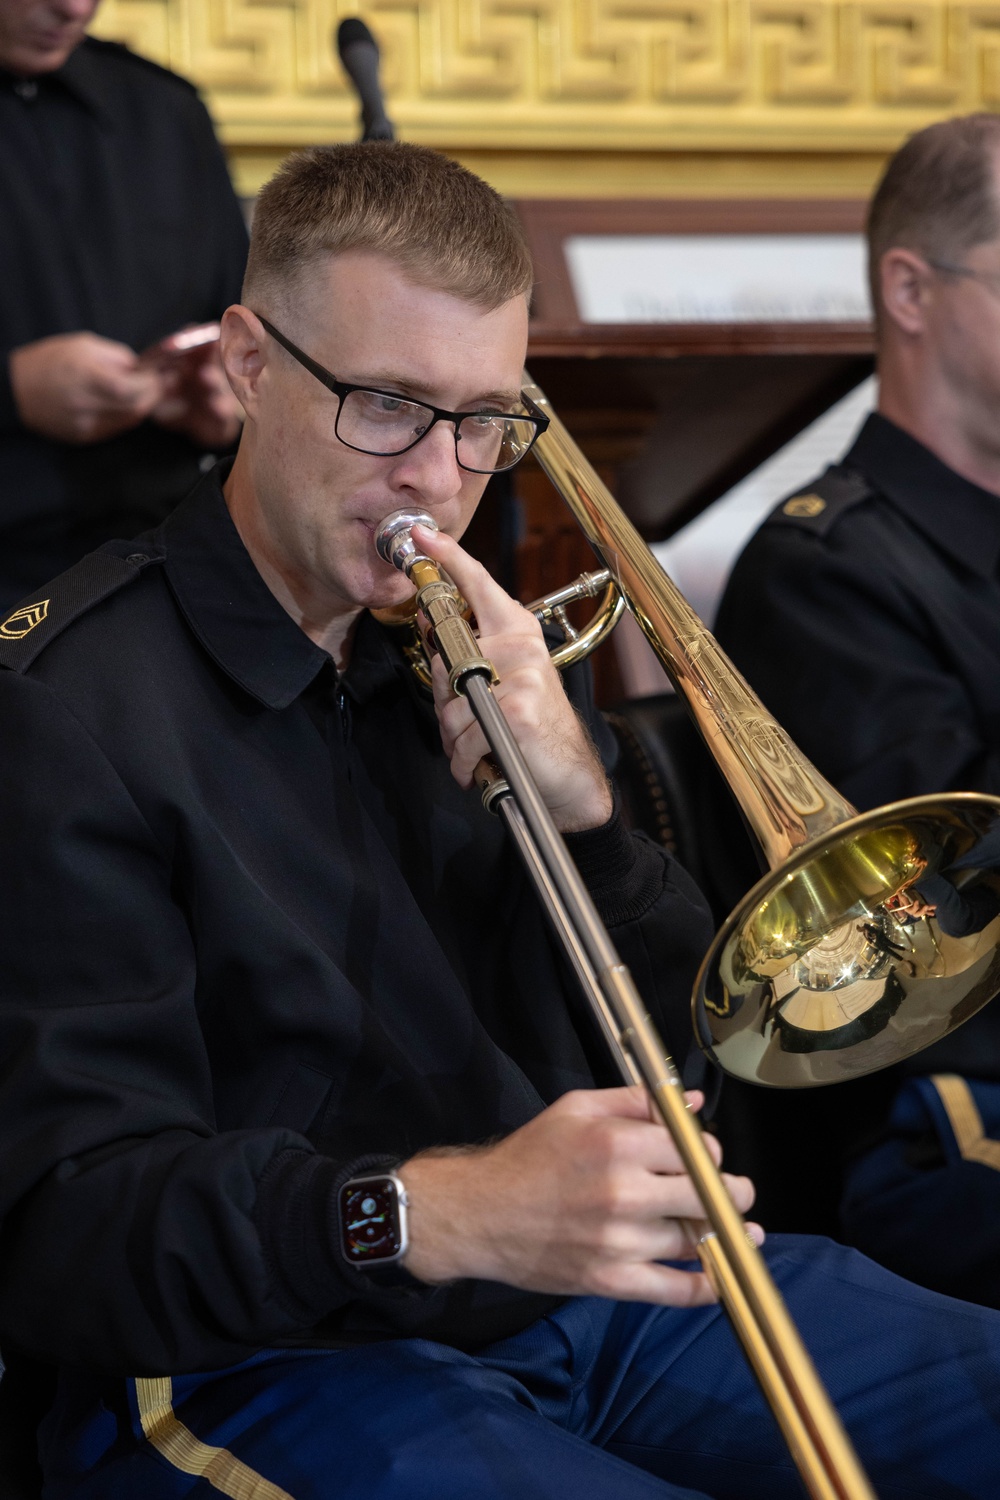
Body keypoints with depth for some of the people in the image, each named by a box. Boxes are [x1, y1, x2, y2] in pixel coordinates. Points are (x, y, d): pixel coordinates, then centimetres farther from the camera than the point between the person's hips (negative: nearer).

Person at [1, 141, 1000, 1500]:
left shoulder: (480, 647, 11)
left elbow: (672, 1040, 10)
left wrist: (581, 805, -10)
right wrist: (430, 1211, -36)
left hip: (596, 1282, 7)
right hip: (272, 1366, -7)